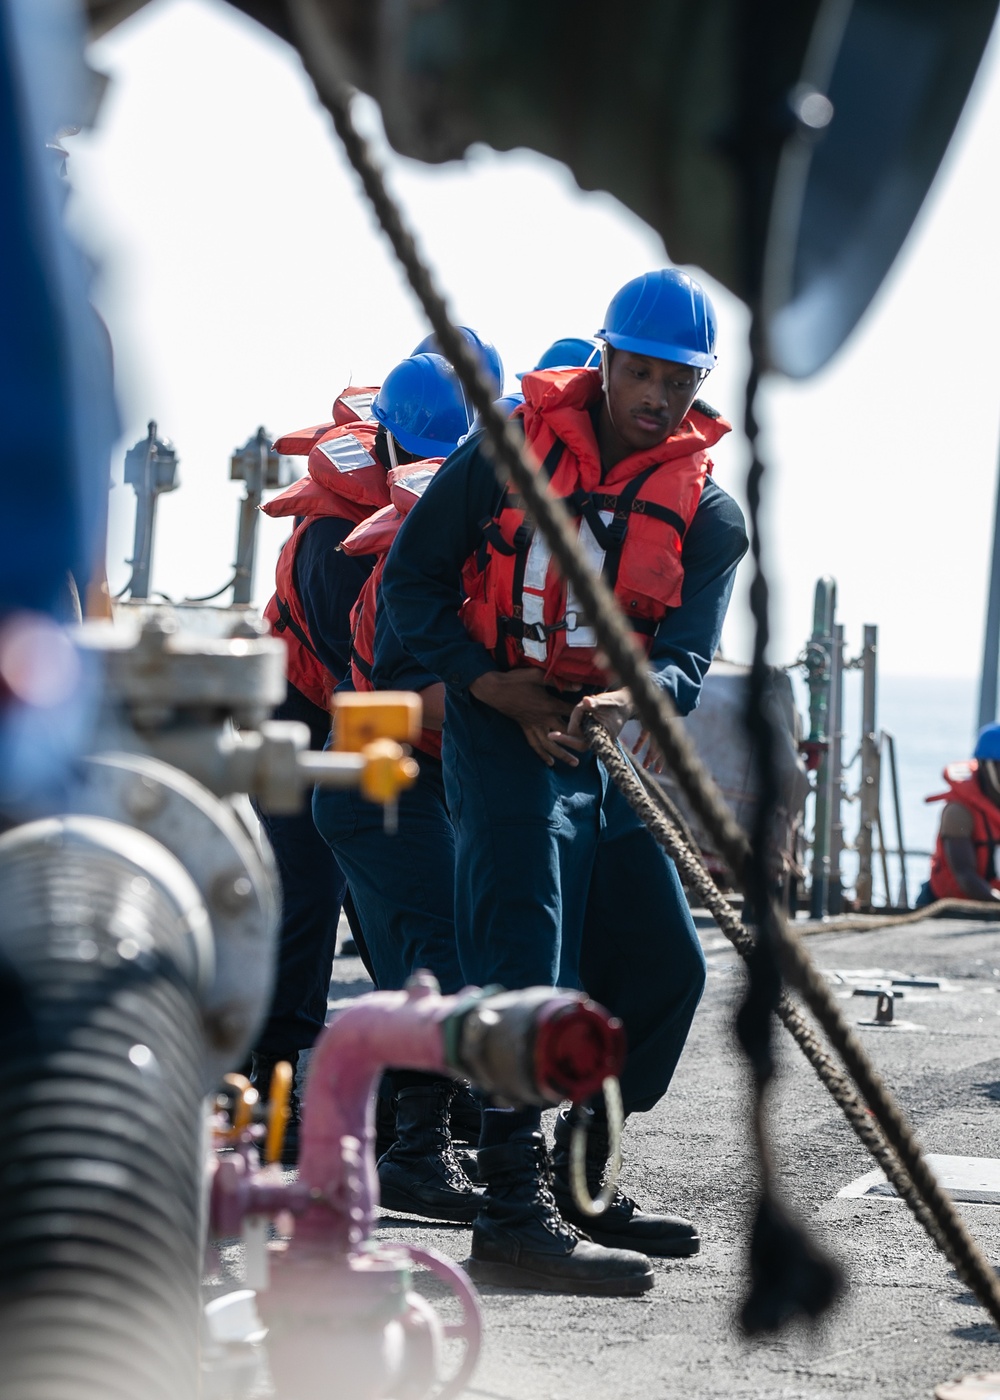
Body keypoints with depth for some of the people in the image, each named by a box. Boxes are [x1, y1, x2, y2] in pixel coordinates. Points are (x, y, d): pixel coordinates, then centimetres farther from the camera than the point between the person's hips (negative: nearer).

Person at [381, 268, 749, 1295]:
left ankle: (578, 1186, 23)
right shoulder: (511, 449, -5)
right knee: (530, 968, -17)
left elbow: (686, 660, -10)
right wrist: (491, 683, -16)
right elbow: (411, 579, -2)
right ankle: (513, 1218, -20)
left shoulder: (709, 514, 3)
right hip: (502, 736, -6)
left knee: (664, 968, 8)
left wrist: (629, 701, -34)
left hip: (609, 748, 6)